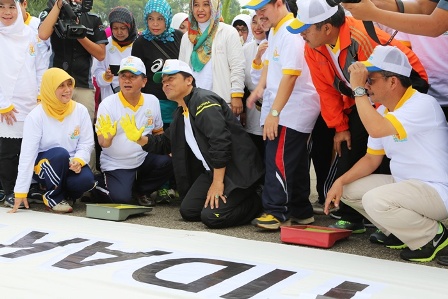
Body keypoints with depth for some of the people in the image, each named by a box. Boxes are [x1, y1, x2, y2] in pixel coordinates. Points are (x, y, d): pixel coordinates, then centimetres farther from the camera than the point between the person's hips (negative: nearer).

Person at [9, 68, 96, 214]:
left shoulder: (80, 110, -5)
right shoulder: (36, 116, -15)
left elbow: (86, 143, -1)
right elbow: (27, 154, -18)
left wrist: (79, 160, -25)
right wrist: (20, 192, -21)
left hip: (70, 164, 3)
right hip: (42, 163, -2)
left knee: (86, 179, -29)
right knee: (60, 153, -35)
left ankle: (65, 194, 6)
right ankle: (53, 196, -11)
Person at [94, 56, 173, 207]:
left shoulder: (152, 101, 1)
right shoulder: (107, 104, -12)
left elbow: (158, 132, 14)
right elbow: (103, 143, -16)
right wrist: (108, 133, -39)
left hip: (144, 159, 4)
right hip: (116, 165, -4)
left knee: (167, 162, -24)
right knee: (121, 198, -25)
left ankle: (141, 190, 6)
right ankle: (98, 186, 13)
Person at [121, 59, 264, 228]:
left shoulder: (203, 101, -17)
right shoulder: (181, 112, 15)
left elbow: (220, 141, -26)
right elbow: (165, 143, 21)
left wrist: (217, 183, -23)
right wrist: (140, 139, 1)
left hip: (236, 170, -10)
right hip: (213, 170, 10)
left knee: (212, 217, -20)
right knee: (188, 211, 3)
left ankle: (254, 204, 4)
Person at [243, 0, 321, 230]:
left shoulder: (291, 33, -18)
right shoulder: (275, 31, 13)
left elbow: (289, 76, -24)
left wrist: (274, 112, -25)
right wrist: (260, 87, 8)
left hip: (293, 110, -9)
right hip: (282, 109, 9)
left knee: (277, 160, -8)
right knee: (296, 163, 13)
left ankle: (277, 212, -2)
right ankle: (300, 211, 20)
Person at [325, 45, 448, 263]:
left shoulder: (423, 105, -22)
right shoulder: (381, 112, 6)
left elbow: (376, 129, -37)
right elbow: (371, 159, 11)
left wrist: (358, 90, -27)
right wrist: (340, 181, -3)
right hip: (403, 184, 9)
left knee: (375, 200, -30)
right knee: (348, 189, 3)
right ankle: (402, 232, 11)